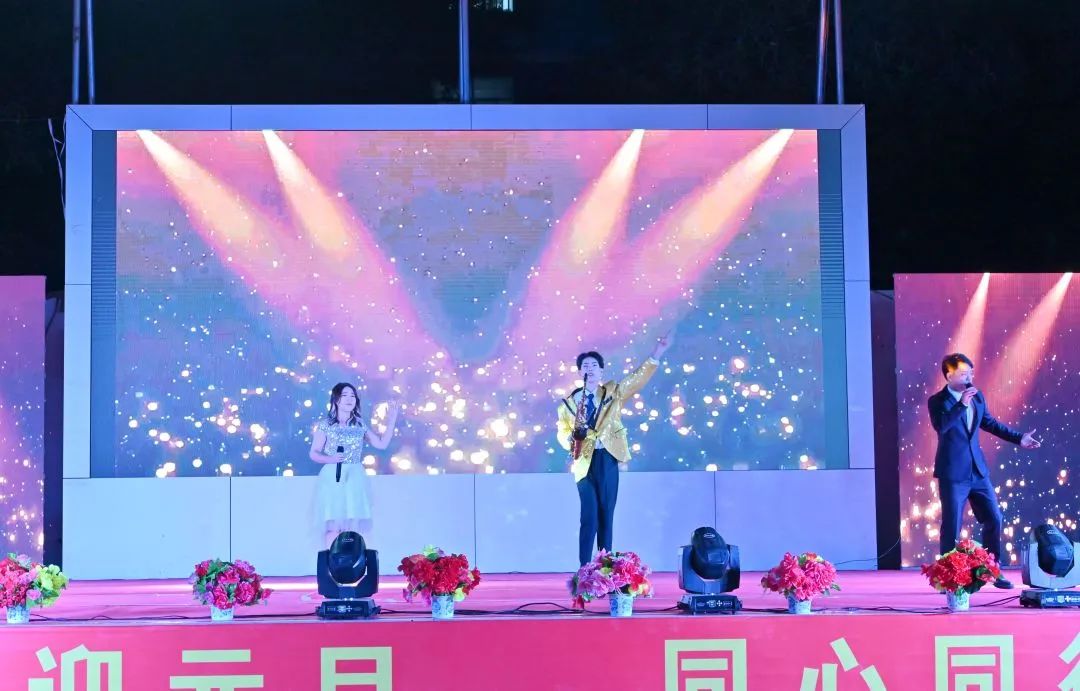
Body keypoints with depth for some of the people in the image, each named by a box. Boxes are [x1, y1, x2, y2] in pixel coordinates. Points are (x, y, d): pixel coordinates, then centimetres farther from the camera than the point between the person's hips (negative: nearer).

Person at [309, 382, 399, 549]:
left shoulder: (360, 425, 10)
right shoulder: (325, 424, 0)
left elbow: (382, 443, 11)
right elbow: (313, 453, 1)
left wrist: (391, 423, 4)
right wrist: (330, 459, -18)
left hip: (355, 479, 3)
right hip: (333, 478, -3)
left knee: (354, 526, 1)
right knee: (333, 525, -9)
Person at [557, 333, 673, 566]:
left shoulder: (614, 393, 10)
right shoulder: (568, 402, 9)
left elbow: (637, 378, 0)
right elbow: (562, 433, 9)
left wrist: (656, 355, -11)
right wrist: (572, 437, -15)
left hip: (608, 460, 2)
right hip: (585, 462, -1)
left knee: (606, 516, 4)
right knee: (589, 518, -9)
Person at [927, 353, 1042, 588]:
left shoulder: (977, 396, 8)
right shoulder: (937, 401, -9)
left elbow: (990, 423, 20)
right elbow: (940, 426, -27)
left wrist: (1018, 439, 16)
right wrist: (961, 404, -30)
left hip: (978, 471, 6)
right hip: (952, 474, -6)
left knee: (994, 519, 8)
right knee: (952, 526, -3)